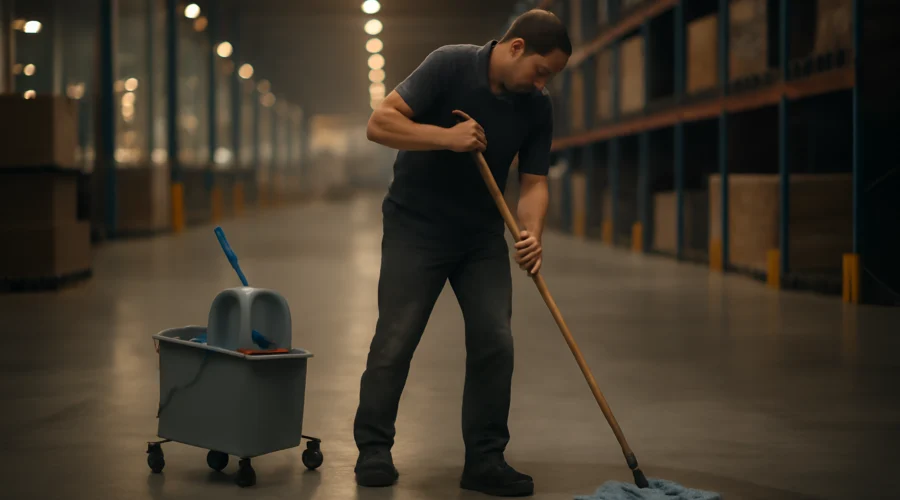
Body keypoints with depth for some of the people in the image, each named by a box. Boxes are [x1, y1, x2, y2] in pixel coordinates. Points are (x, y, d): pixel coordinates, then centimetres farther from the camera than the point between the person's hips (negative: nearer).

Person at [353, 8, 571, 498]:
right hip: (416, 226, -4)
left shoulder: (538, 108, -2)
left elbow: (533, 181, -2)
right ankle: (373, 448, 10)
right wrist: (447, 137, -28)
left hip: (482, 236, 4)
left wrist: (531, 234, -20)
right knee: (396, 339, -6)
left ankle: (485, 460, 6)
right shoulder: (450, 65, -16)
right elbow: (380, 122, -18)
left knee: (494, 342, -4)